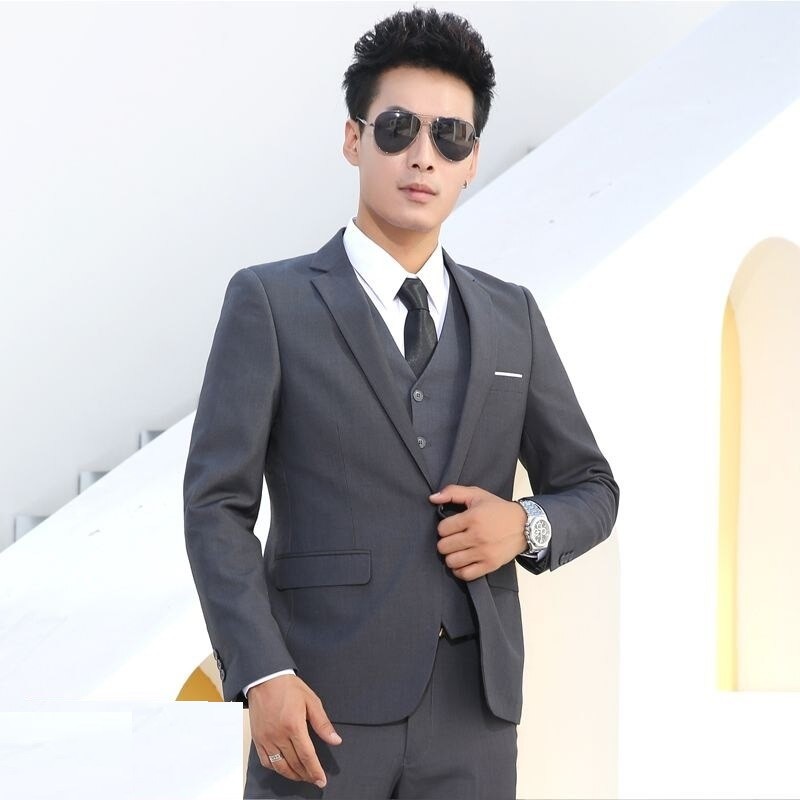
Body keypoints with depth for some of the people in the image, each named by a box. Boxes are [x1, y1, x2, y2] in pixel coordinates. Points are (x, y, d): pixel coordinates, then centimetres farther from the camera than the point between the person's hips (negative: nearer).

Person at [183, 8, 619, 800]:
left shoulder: (511, 317, 13)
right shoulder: (270, 303, 1)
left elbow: (591, 490, 18)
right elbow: (217, 506, -4)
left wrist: (527, 525, -5)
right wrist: (263, 675, -16)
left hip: (472, 714, 4)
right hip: (325, 706, -3)